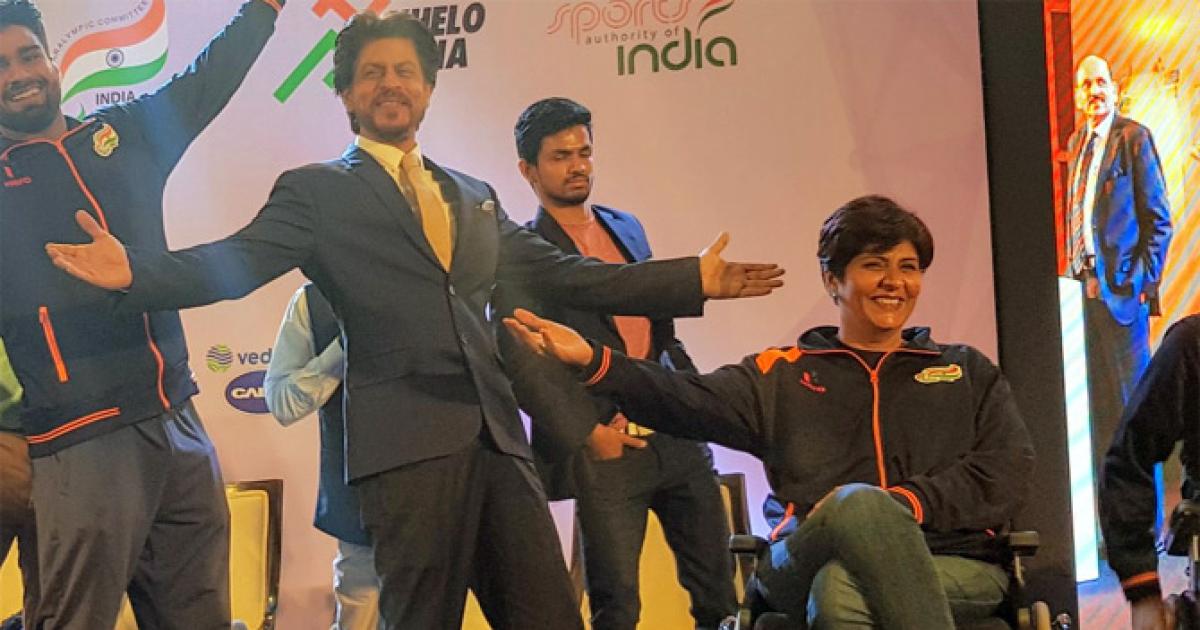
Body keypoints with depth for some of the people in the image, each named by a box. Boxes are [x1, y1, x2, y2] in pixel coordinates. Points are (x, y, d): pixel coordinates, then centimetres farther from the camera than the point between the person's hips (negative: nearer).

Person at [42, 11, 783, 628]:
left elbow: (560, 273, 22)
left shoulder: (473, 196, 23)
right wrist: (136, 271, -26)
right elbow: (239, 260, -7)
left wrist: (691, 280, 19)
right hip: (408, 443, -5)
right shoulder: (318, 191, 6)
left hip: (495, 436, 5)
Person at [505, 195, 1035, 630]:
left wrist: (906, 504, -9)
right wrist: (592, 361, -15)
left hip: (956, 567, 0)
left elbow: (1007, 471, 9)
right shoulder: (783, 375, 20)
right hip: (804, 566, 0)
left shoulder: (967, 372, 23)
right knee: (861, 502, -37)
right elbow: (692, 402, 2)